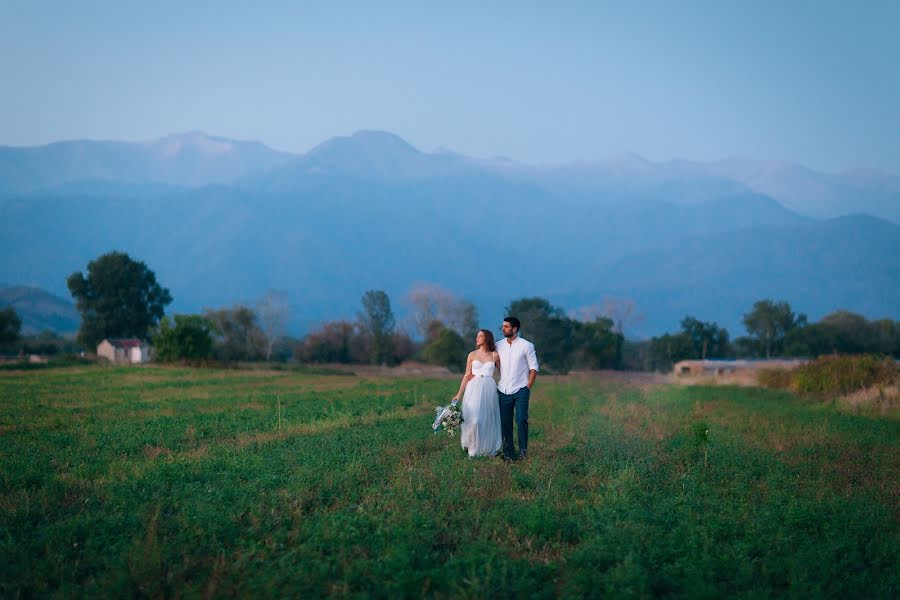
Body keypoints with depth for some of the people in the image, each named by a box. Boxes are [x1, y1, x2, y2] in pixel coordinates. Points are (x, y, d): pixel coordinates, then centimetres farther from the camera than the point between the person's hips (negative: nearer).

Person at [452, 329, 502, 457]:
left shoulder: (494, 355, 6)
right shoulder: (472, 355, 7)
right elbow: (466, 376, 8)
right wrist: (459, 394, 4)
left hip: (489, 389, 0)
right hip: (474, 389, 0)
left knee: (488, 420, 1)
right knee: (473, 419, -10)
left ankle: (488, 449, 12)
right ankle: (473, 449, 3)